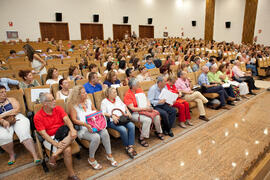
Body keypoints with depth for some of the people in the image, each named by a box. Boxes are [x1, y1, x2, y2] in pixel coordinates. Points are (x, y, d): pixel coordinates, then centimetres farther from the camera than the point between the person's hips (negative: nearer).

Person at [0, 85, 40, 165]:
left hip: (17, 119, -1)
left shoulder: (11, 99, 15)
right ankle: (11, 155, -5)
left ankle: (35, 156, -34)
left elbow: (17, 110, 0)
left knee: (24, 134, -27)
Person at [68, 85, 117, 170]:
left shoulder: (88, 101, 14)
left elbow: (95, 111, 20)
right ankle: (91, 159, -4)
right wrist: (86, 125, -25)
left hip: (94, 125, 5)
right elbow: (74, 120, -11)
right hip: (82, 128, -5)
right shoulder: (73, 105, -4)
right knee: (96, 137, -30)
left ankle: (109, 155, -4)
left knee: (105, 133, -23)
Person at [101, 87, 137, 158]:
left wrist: (128, 112, 7)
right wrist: (112, 116, -21)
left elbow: (124, 105, 24)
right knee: (123, 129, -30)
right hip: (111, 121, -5)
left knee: (132, 126, -23)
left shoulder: (117, 98, 20)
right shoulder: (104, 101, 2)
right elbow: (103, 113, -7)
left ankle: (131, 147, -18)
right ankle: (127, 147, -7)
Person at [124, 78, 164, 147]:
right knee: (147, 119, -30)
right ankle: (141, 138, -12)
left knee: (157, 116, -14)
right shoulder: (127, 95, -12)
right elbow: (132, 108, -18)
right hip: (135, 113, -6)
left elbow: (146, 99, 13)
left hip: (144, 109, 6)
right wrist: (144, 108, -22)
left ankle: (158, 131, 14)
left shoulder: (139, 90, 9)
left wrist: (149, 106, -9)